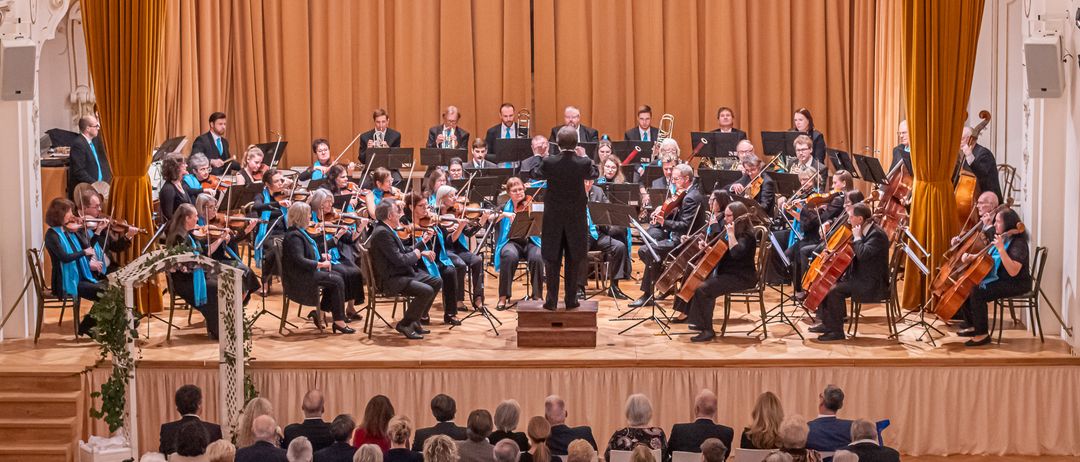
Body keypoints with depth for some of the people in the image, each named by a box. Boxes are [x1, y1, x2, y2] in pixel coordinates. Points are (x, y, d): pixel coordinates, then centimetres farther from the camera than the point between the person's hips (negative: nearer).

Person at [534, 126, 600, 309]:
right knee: (573, 260, 10)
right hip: (576, 218, 0)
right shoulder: (583, 163, -13)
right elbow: (594, 174, 9)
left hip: (554, 217, 0)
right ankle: (571, 299, 12)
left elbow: (537, 175, 6)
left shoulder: (549, 162, -14)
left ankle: (551, 300, 7)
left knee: (552, 260, 8)